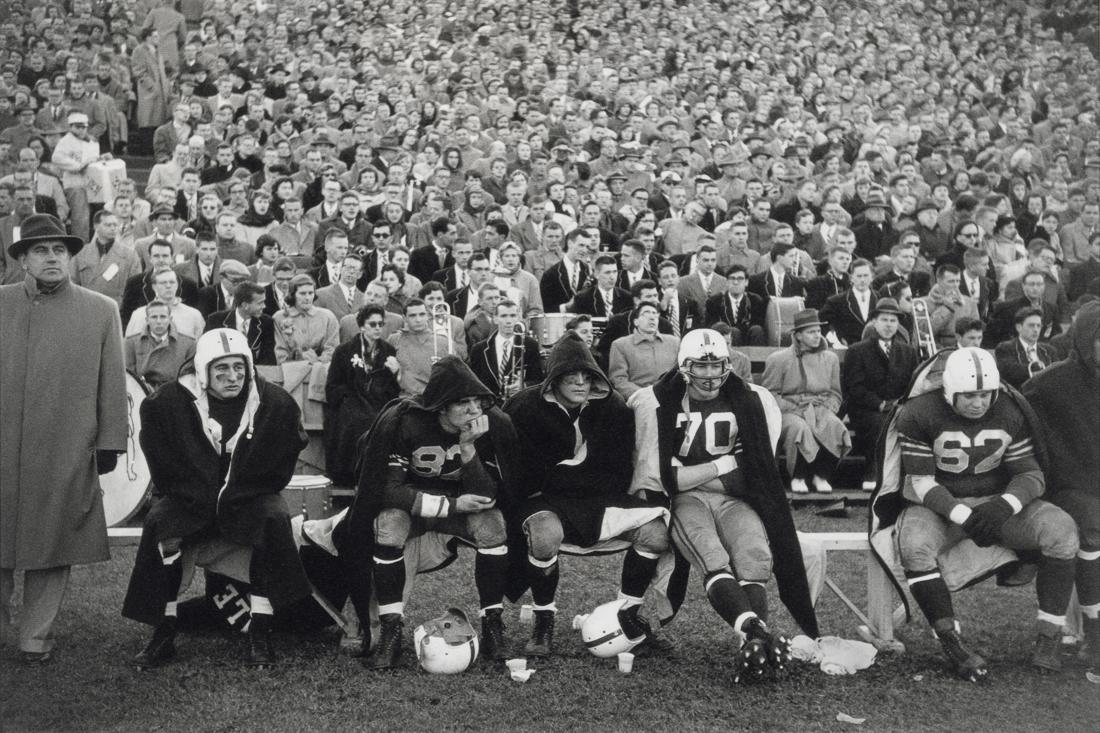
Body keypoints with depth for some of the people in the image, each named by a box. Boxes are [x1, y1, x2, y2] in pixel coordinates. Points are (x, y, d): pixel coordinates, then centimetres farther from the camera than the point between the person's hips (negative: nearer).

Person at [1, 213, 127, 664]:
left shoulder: (101, 312, 5)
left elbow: (112, 383, 5)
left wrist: (109, 442, 2)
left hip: (66, 455, -1)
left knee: (52, 549, 6)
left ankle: (36, 636, 18)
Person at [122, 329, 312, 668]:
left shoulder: (275, 402, -8)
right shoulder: (168, 401, -9)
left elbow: (278, 467, -2)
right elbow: (163, 465, -2)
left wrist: (235, 497, -12)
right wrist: (199, 500, -13)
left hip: (249, 498, 0)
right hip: (189, 499, 0)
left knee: (273, 520, -29)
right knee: (158, 523, -26)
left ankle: (260, 636, -22)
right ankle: (163, 634, -16)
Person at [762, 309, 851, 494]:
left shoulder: (830, 358, 18)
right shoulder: (778, 359, 4)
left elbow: (835, 394, 20)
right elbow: (769, 394, 1)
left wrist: (827, 410, 0)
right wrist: (792, 410, -11)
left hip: (822, 409, 3)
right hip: (790, 411, -3)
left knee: (835, 427, -32)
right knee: (799, 428, -38)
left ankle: (822, 476, -14)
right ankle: (797, 477, -18)